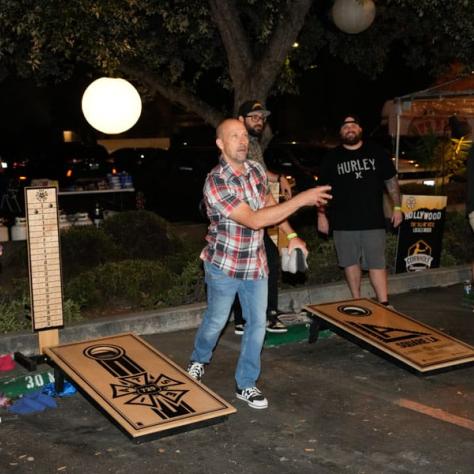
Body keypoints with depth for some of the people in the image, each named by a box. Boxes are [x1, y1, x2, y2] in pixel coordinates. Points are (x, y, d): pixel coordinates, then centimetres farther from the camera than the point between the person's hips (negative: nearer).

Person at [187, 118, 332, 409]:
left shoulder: (257, 170, -3)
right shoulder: (216, 183, -25)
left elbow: (270, 205, 16)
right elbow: (254, 220, -32)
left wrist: (291, 236, 5)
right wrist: (302, 199, -33)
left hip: (256, 263, 5)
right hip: (224, 265, -5)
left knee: (257, 324, 7)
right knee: (216, 321, 13)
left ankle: (246, 385, 21)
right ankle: (199, 359, 45)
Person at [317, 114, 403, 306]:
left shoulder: (376, 153, 7)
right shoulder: (332, 158, 6)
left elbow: (391, 181, 12)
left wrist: (397, 207, 8)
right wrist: (321, 214, 2)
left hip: (373, 220, 0)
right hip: (343, 223, 1)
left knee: (377, 263, -2)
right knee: (351, 262, 7)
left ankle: (384, 304, 0)